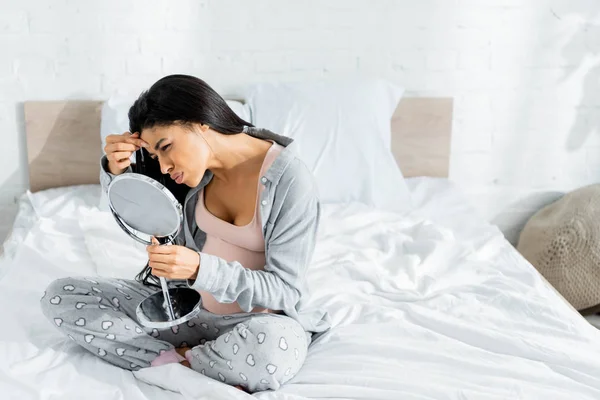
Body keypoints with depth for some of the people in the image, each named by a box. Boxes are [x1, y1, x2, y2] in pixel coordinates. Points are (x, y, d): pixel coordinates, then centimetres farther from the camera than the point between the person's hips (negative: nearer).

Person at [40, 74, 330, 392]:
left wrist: (199, 268, -34)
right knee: (59, 296, -8)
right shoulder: (198, 160, -4)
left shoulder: (290, 179, -21)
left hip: (258, 318, -5)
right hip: (184, 305, 6)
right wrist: (116, 170, -11)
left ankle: (170, 361, -13)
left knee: (273, 349, -42)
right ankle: (194, 366, -16)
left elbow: (286, 291, -20)